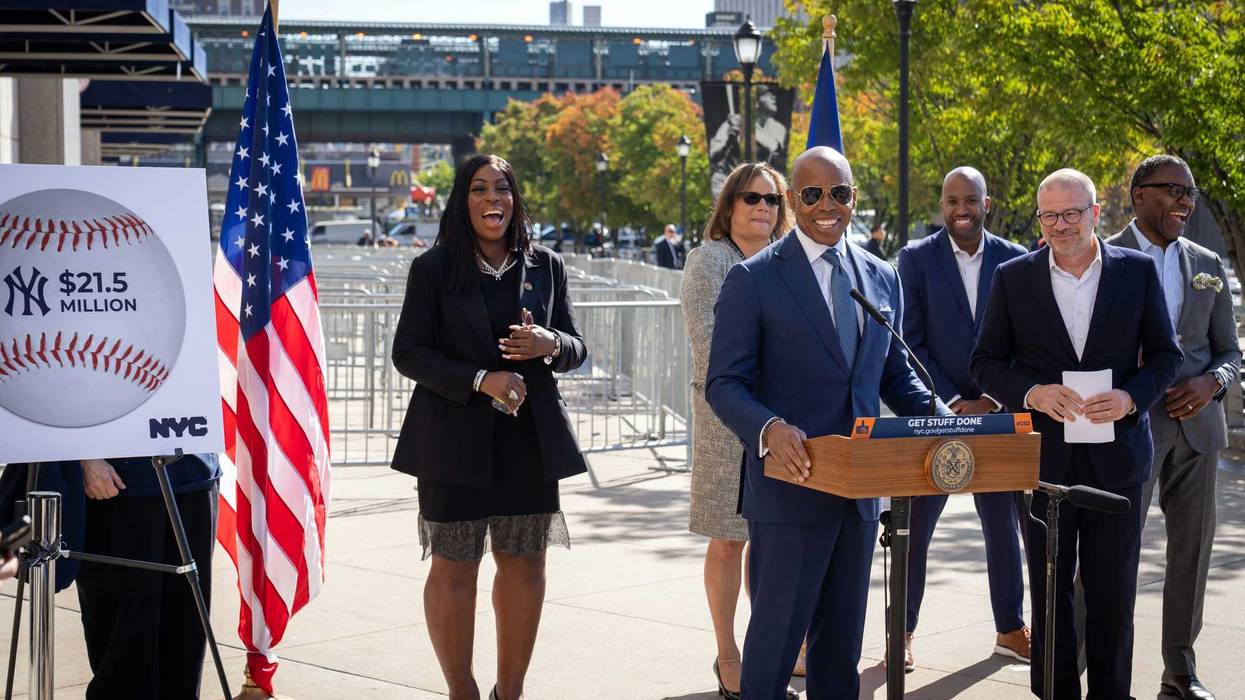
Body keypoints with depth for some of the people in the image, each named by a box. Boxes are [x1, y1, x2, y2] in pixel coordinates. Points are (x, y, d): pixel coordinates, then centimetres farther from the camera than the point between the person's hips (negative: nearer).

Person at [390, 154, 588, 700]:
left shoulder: (545, 266, 8)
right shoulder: (433, 268, 0)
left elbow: (576, 347, 12)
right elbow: (408, 353, -4)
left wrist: (550, 344, -13)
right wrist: (480, 380, -17)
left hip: (530, 437, 3)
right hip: (455, 439, -3)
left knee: (525, 564, 7)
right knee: (453, 567, 1)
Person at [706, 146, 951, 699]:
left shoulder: (882, 279, 12)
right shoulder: (753, 279, -6)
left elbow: (895, 376, 18)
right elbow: (725, 383, -9)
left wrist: (947, 422, -1)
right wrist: (769, 429, -29)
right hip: (789, 484, -5)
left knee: (841, 638, 16)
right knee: (775, 637, -1)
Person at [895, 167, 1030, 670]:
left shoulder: (1015, 260, 2)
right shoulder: (916, 258, -3)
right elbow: (909, 342, -6)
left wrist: (990, 402, -8)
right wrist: (950, 403, -13)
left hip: (996, 416, 2)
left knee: (1004, 525, 11)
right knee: (914, 529, 2)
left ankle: (1010, 629, 24)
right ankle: (903, 633, 13)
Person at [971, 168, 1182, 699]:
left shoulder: (1137, 271, 2)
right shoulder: (1013, 277, 2)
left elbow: (1164, 355, 6)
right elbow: (986, 363, 3)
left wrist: (1132, 397, -13)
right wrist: (1032, 393, -15)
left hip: (1116, 453, 0)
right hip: (1044, 455, 0)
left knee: (1113, 595, 7)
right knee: (1049, 592, 9)